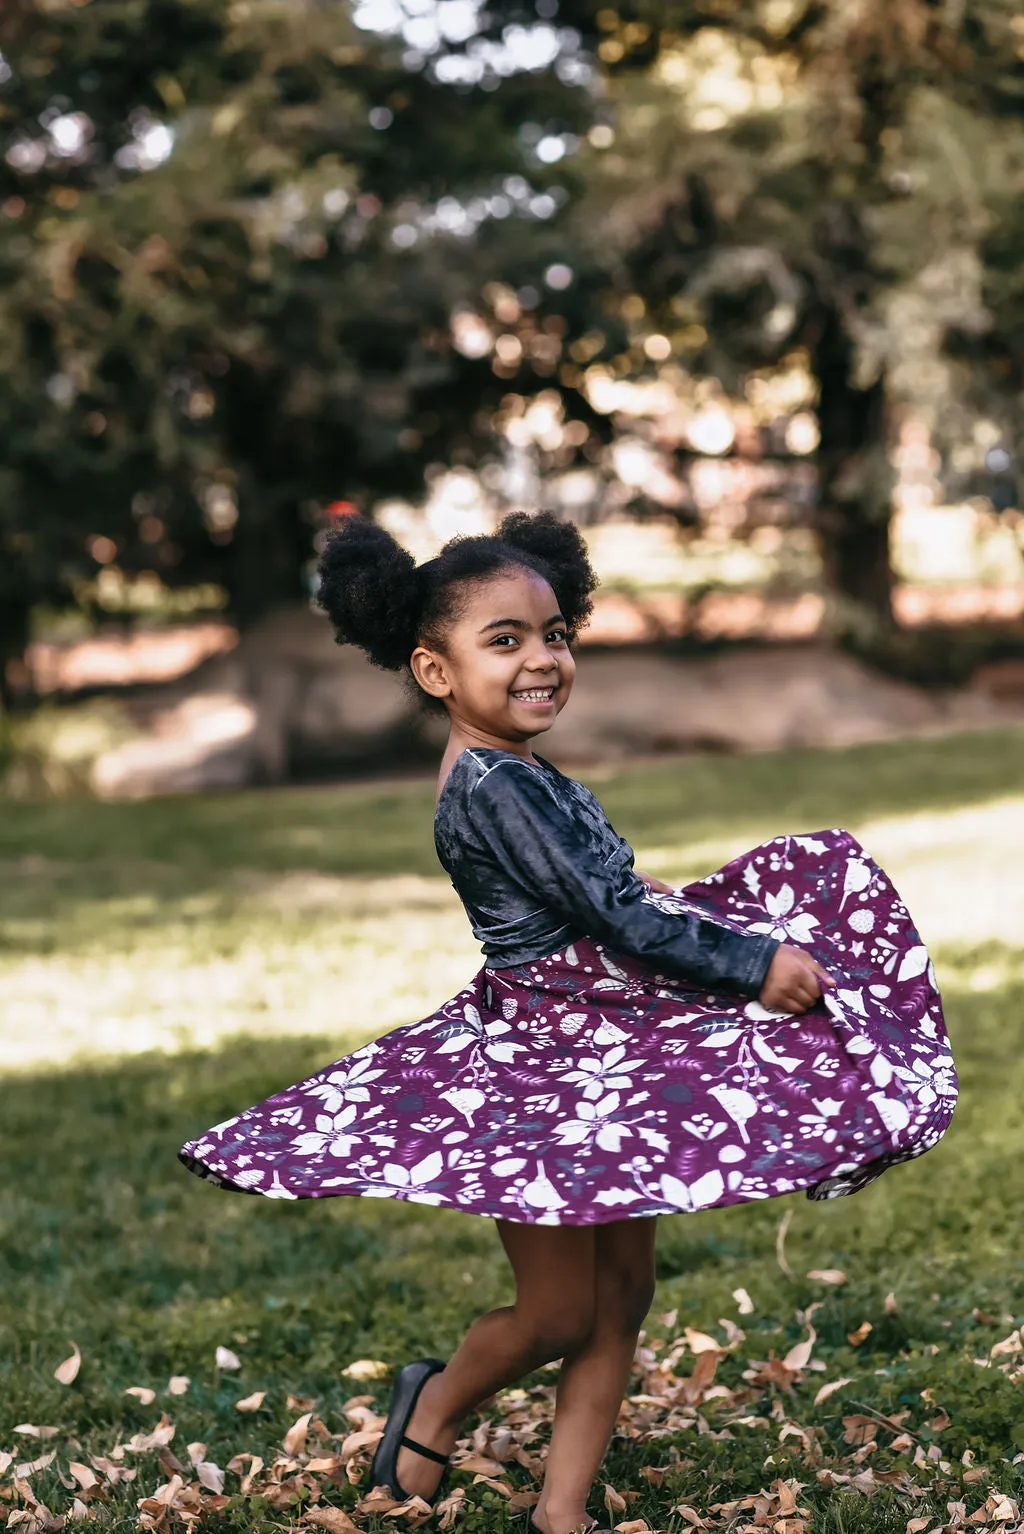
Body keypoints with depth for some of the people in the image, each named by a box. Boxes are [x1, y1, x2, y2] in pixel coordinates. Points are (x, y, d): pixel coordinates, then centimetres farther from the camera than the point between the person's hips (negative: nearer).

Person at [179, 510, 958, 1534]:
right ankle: (438, 1404, 31)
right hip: (542, 1069, -10)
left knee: (622, 1292, 13)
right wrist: (755, 966, -17)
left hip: (604, 1058, 10)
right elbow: (620, 920, -23)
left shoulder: (522, 775, 9)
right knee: (557, 1316, 3)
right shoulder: (495, 786, -21)